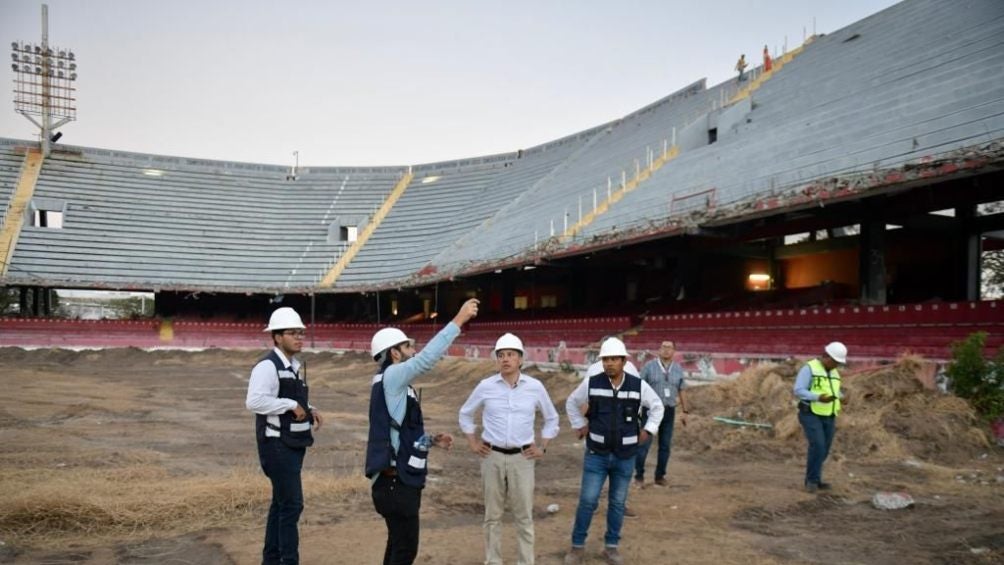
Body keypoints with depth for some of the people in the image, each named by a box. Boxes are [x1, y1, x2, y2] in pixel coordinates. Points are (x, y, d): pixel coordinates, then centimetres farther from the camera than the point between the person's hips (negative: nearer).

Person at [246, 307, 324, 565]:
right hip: (277, 445, -10)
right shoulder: (268, 366, -17)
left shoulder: (296, 365, 11)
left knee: (281, 502, 18)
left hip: (295, 443, 10)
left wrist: (310, 410, 5)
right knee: (292, 504, -8)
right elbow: (254, 401, -30)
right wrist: (291, 405, -25)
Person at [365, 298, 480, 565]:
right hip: (396, 483, -10)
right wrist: (459, 320, -23)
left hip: (398, 480, 10)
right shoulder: (391, 377, -12)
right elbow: (427, 358, -25)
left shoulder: (395, 384, 16)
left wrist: (432, 440, 11)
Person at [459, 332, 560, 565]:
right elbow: (465, 414, 13)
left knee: (524, 516, 6)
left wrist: (542, 448, 6)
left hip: (522, 458, 0)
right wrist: (472, 443, 6)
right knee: (492, 515, 10)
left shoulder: (535, 387, -3)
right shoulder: (485, 386, -3)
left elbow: (552, 418, 12)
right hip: (492, 457, 0)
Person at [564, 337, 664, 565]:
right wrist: (580, 426, 3)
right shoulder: (591, 383, -9)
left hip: (625, 456, 1)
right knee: (587, 501, -1)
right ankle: (578, 546, 13)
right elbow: (572, 403, 9)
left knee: (617, 502, 10)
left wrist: (648, 430, 3)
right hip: (596, 454, -1)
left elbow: (657, 406, 10)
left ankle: (611, 547, 25)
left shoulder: (638, 385, -8)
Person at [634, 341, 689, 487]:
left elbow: (682, 391, 13)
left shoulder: (678, 369, 7)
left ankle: (660, 476, 18)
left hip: (669, 411, 3)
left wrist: (685, 411, 11)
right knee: (644, 443, -4)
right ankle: (639, 475, 6)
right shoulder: (649, 366, -3)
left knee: (665, 445, 7)